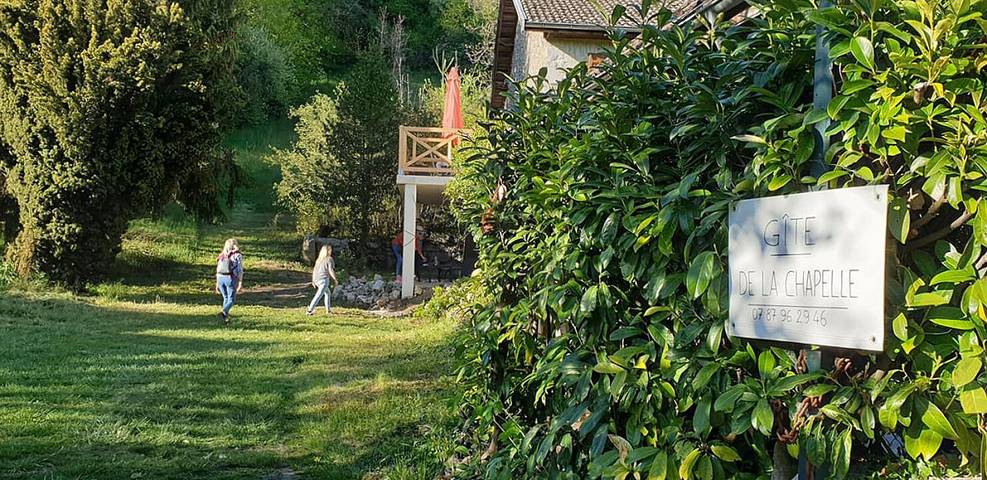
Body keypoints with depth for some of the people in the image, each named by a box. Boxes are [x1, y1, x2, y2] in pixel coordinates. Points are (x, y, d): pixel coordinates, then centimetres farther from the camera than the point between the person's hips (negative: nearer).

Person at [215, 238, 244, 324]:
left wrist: (217, 284, 17)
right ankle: (224, 312, -25)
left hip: (220, 278, 5)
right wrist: (240, 284, -10)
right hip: (231, 279, -5)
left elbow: (218, 270, 13)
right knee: (231, 300, 2)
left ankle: (226, 317, 19)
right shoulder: (238, 255, -2)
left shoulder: (222, 256, 13)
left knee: (226, 298, 21)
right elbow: (240, 270, -10)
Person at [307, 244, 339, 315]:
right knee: (319, 295, -12)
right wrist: (335, 280, -5)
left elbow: (314, 270, 16)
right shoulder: (329, 259, -4)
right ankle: (309, 310, -21)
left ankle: (328, 310, 22)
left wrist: (313, 281, 20)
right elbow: (331, 270, -12)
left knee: (328, 293, 24)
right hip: (324, 279, -8)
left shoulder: (319, 259, 17)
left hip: (317, 280, 8)